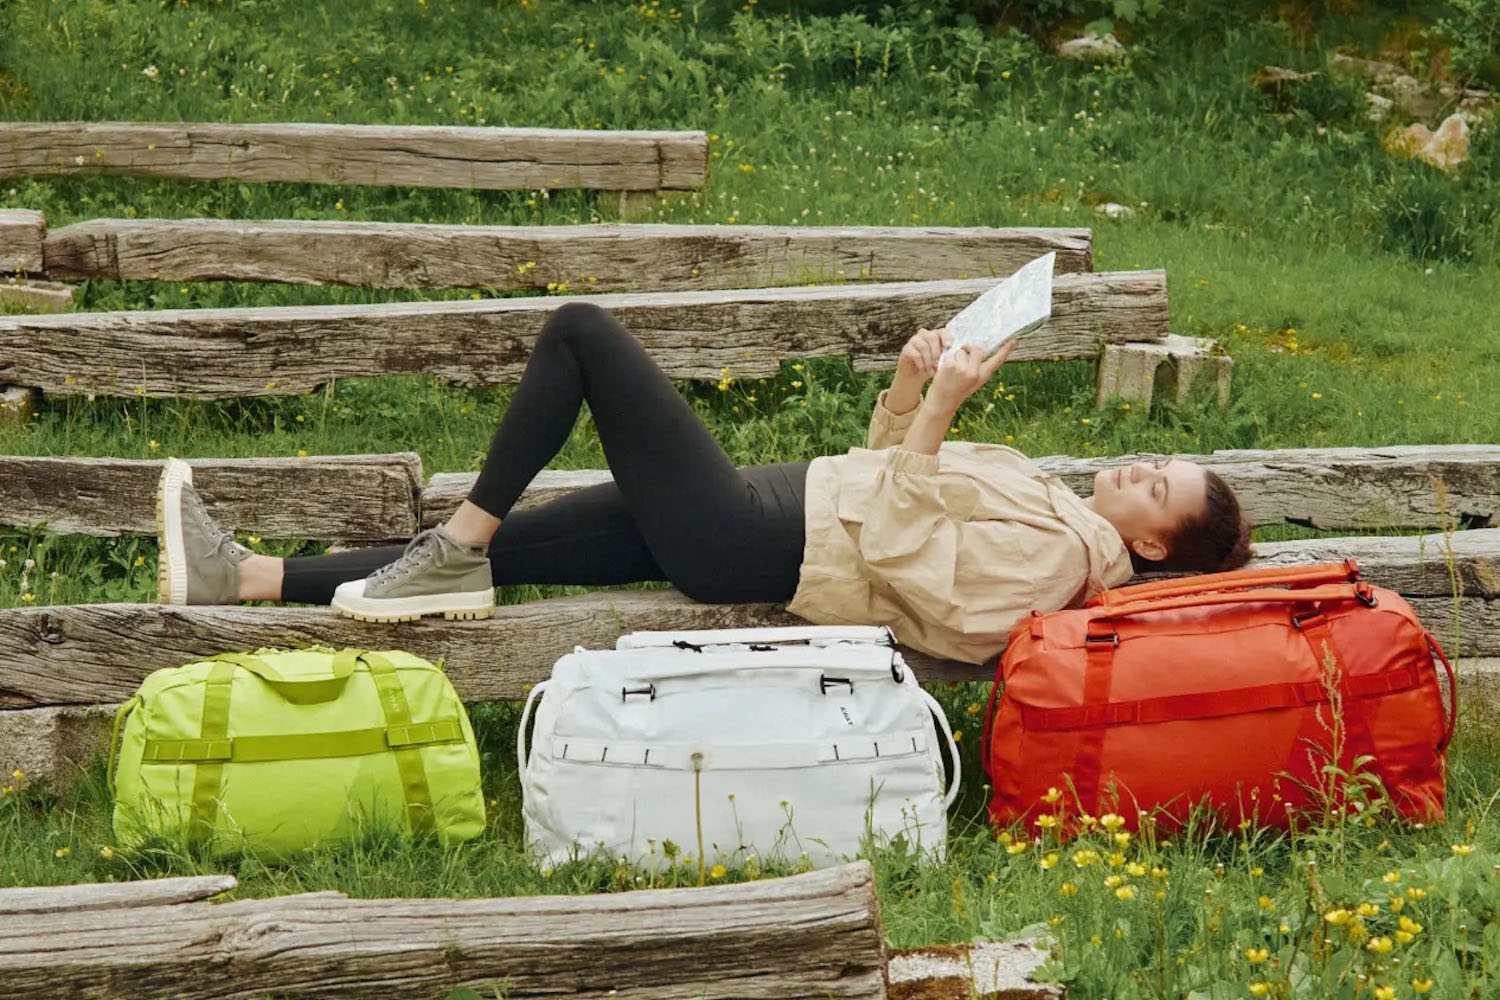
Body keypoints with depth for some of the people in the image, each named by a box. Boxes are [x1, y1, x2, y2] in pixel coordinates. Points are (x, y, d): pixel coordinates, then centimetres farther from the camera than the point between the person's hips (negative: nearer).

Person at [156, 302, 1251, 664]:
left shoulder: (1050, 556, -14)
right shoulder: (1047, 503, 14)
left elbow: (892, 550, -23)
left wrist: (937, 411, -21)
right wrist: (912, 381, 7)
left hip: (744, 544, -9)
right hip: (763, 503, 9)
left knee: (581, 328, -9)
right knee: (499, 546, 6)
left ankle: (456, 550, -4)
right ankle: (247, 577, 8)